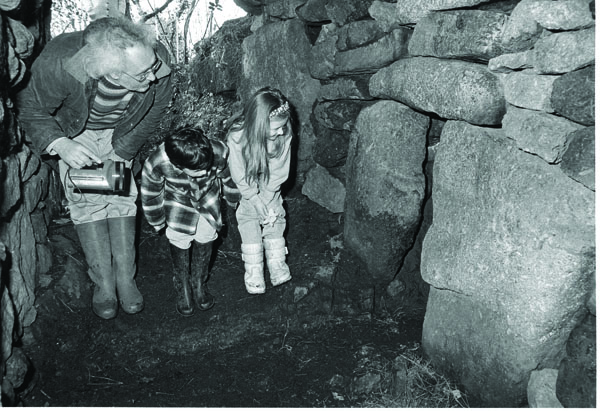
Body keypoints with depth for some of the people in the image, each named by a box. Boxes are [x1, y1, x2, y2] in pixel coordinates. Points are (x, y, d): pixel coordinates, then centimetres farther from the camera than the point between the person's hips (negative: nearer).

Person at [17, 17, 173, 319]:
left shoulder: (158, 61, -33)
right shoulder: (59, 64, -41)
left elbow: (153, 113, -13)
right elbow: (30, 109, -22)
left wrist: (121, 152, -13)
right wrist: (60, 144, -39)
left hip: (119, 133, 2)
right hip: (72, 131, -2)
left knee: (122, 197, -5)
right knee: (87, 201, -10)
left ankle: (125, 280, 5)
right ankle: (103, 284, 1)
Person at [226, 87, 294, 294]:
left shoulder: (284, 134, -26)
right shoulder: (237, 138, -33)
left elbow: (280, 172, -16)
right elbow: (241, 180, -23)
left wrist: (268, 201, -17)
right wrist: (260, 206, -19)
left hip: (271, 193, 3)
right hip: (247, 195, -2)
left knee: (276, 224, 5)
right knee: (250, 230, -2)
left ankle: (278, 269, 20)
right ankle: (254, 275, 11)